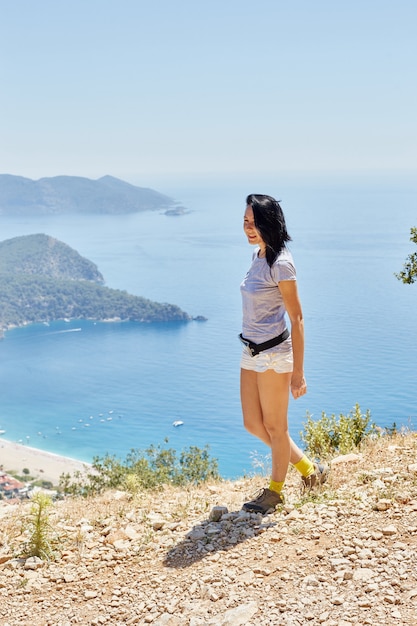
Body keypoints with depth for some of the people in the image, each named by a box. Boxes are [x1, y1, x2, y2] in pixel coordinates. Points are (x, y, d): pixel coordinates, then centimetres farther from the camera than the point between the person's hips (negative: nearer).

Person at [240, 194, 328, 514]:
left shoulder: (280, 264, -17)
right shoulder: (258, 255, 8)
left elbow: (296, 319, -17)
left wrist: (298, 372, -17)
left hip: (274, 354, -9)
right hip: (251, 354, 9)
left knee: (275, 426, 8)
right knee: (253, 424, 15)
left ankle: (275, 491, 28)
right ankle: (308, 468, 32)